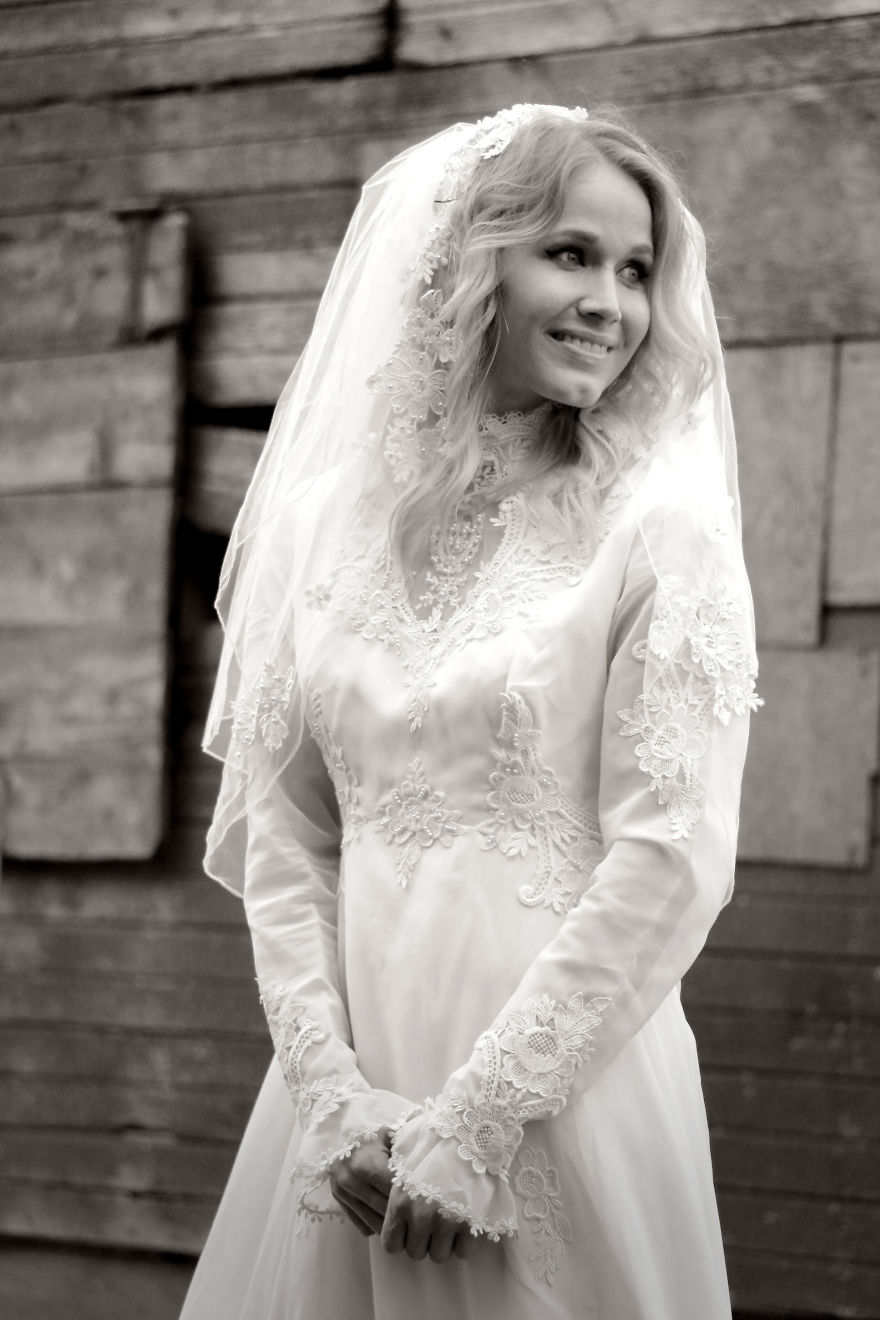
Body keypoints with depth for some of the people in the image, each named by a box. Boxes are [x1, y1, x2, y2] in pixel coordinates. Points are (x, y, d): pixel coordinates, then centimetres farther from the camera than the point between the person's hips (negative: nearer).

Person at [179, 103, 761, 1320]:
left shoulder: (661, 531, -5)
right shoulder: (327, 522, 5)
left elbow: (671, 864, -11)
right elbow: (281, 839, 5)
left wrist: (477, 1119, -13)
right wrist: (332, 1089, -7)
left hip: (566, 1095, -3)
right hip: (350, 1099, 3)